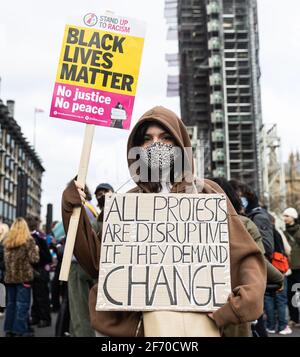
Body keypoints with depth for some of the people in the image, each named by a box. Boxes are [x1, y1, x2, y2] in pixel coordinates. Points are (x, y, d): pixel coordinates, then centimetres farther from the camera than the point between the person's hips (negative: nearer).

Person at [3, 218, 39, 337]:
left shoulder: (7, 241, 9)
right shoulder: (28, 240, -7)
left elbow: (5, 258, 18)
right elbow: (34, 259, -9)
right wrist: (36, 250, 8)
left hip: (9, 277, 5)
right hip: (23, 276, -5)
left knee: (10, 303, 12)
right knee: (22, 304, -2)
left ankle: (9, 329, 15)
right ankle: (20, 330, -2)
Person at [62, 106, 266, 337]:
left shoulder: (206, 194, -2)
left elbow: (246, 256, -4)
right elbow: (99, 262, 4)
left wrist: (247, 299, -23)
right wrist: (73, 210, -4)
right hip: (137, 323, 2)